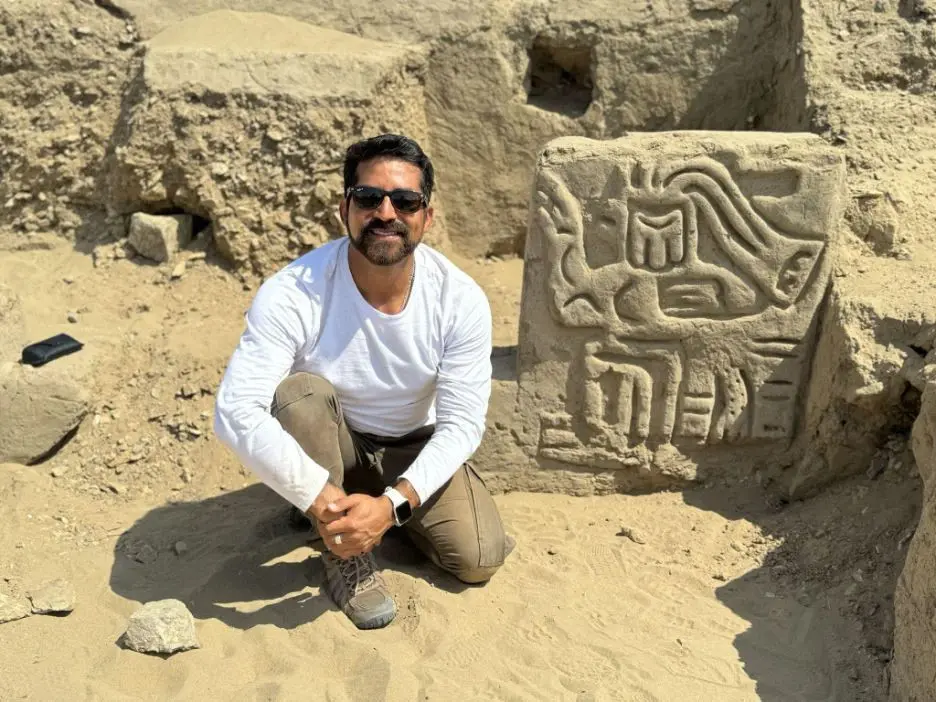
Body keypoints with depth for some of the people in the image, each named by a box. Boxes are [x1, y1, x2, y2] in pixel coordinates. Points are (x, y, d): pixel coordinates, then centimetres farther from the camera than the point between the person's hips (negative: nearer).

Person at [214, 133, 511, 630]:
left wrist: (392, 504, -33)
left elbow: (462, 423, -20)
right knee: (300, 393, -34)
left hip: (416, 448, 2)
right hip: (328, 445, -1)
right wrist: (321, 497, -42)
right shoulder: (293, 294, -29)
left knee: (479, 558, -15)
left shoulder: (460, 299, -23)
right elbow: (236, 411, -34)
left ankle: (382, 502, 16)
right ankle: (343, 555, -12)